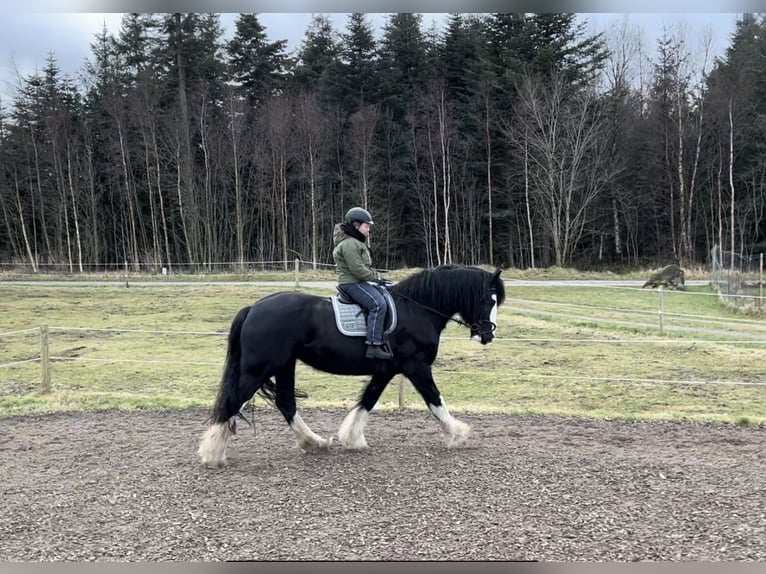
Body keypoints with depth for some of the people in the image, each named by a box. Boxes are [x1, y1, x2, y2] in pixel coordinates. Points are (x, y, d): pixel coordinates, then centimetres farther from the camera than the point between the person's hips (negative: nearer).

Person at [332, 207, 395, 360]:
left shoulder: (357, 242, 21)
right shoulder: (349, 244, -16)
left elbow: (365, 267, 24)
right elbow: (357, 269, -22)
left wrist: (377, 277, 10)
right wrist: (376, 277, -13)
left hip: (358, 282, 12)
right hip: (351, 283, -12)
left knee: (385, 296, 12)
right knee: (378, 304, -27)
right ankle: (373, 346, -30)